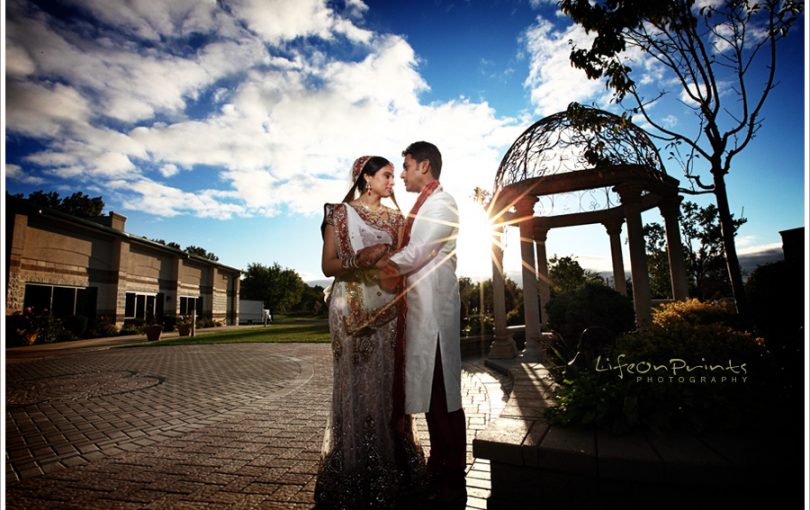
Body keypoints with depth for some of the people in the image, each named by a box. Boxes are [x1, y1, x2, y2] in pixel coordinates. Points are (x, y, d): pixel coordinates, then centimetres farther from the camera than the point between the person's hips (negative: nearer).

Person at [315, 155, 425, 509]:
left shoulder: (395, 218, 15)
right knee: (355, 388, -1)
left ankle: (389, 473, 20)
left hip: (389, 309, 4)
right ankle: (353, 479, 13)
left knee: (388, 386, 6)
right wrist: (362, 258, -18)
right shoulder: (340, 213, 3)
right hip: (353, 310, -4)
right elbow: (328, 266, -3)